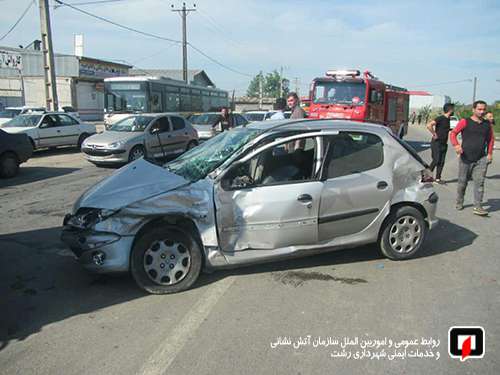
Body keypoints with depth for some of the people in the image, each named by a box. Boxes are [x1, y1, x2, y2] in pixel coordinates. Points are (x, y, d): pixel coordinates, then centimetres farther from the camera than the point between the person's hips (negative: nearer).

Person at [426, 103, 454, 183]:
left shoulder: (448, 119, 13)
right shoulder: (440, 118, -13)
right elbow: (429, 125, -27)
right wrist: (434, 134, -21)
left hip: (444, 144, 8)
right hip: (437, 143, -8)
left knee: (441, 162, 5)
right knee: (436, 160, -9)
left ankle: (438, 178, 10)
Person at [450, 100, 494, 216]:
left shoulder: (487, 124, 9)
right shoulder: (465, 122, -2)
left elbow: (491, 139, 18)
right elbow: (453, 133, -8)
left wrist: (489, 153, 9)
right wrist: (456, 145, -25)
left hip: (481, 159, 2)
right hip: (465, 158, -2)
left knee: (479, 182, -7)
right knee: (462, 182, 8)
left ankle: (478, 207, -6)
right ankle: (459, 203, 26)